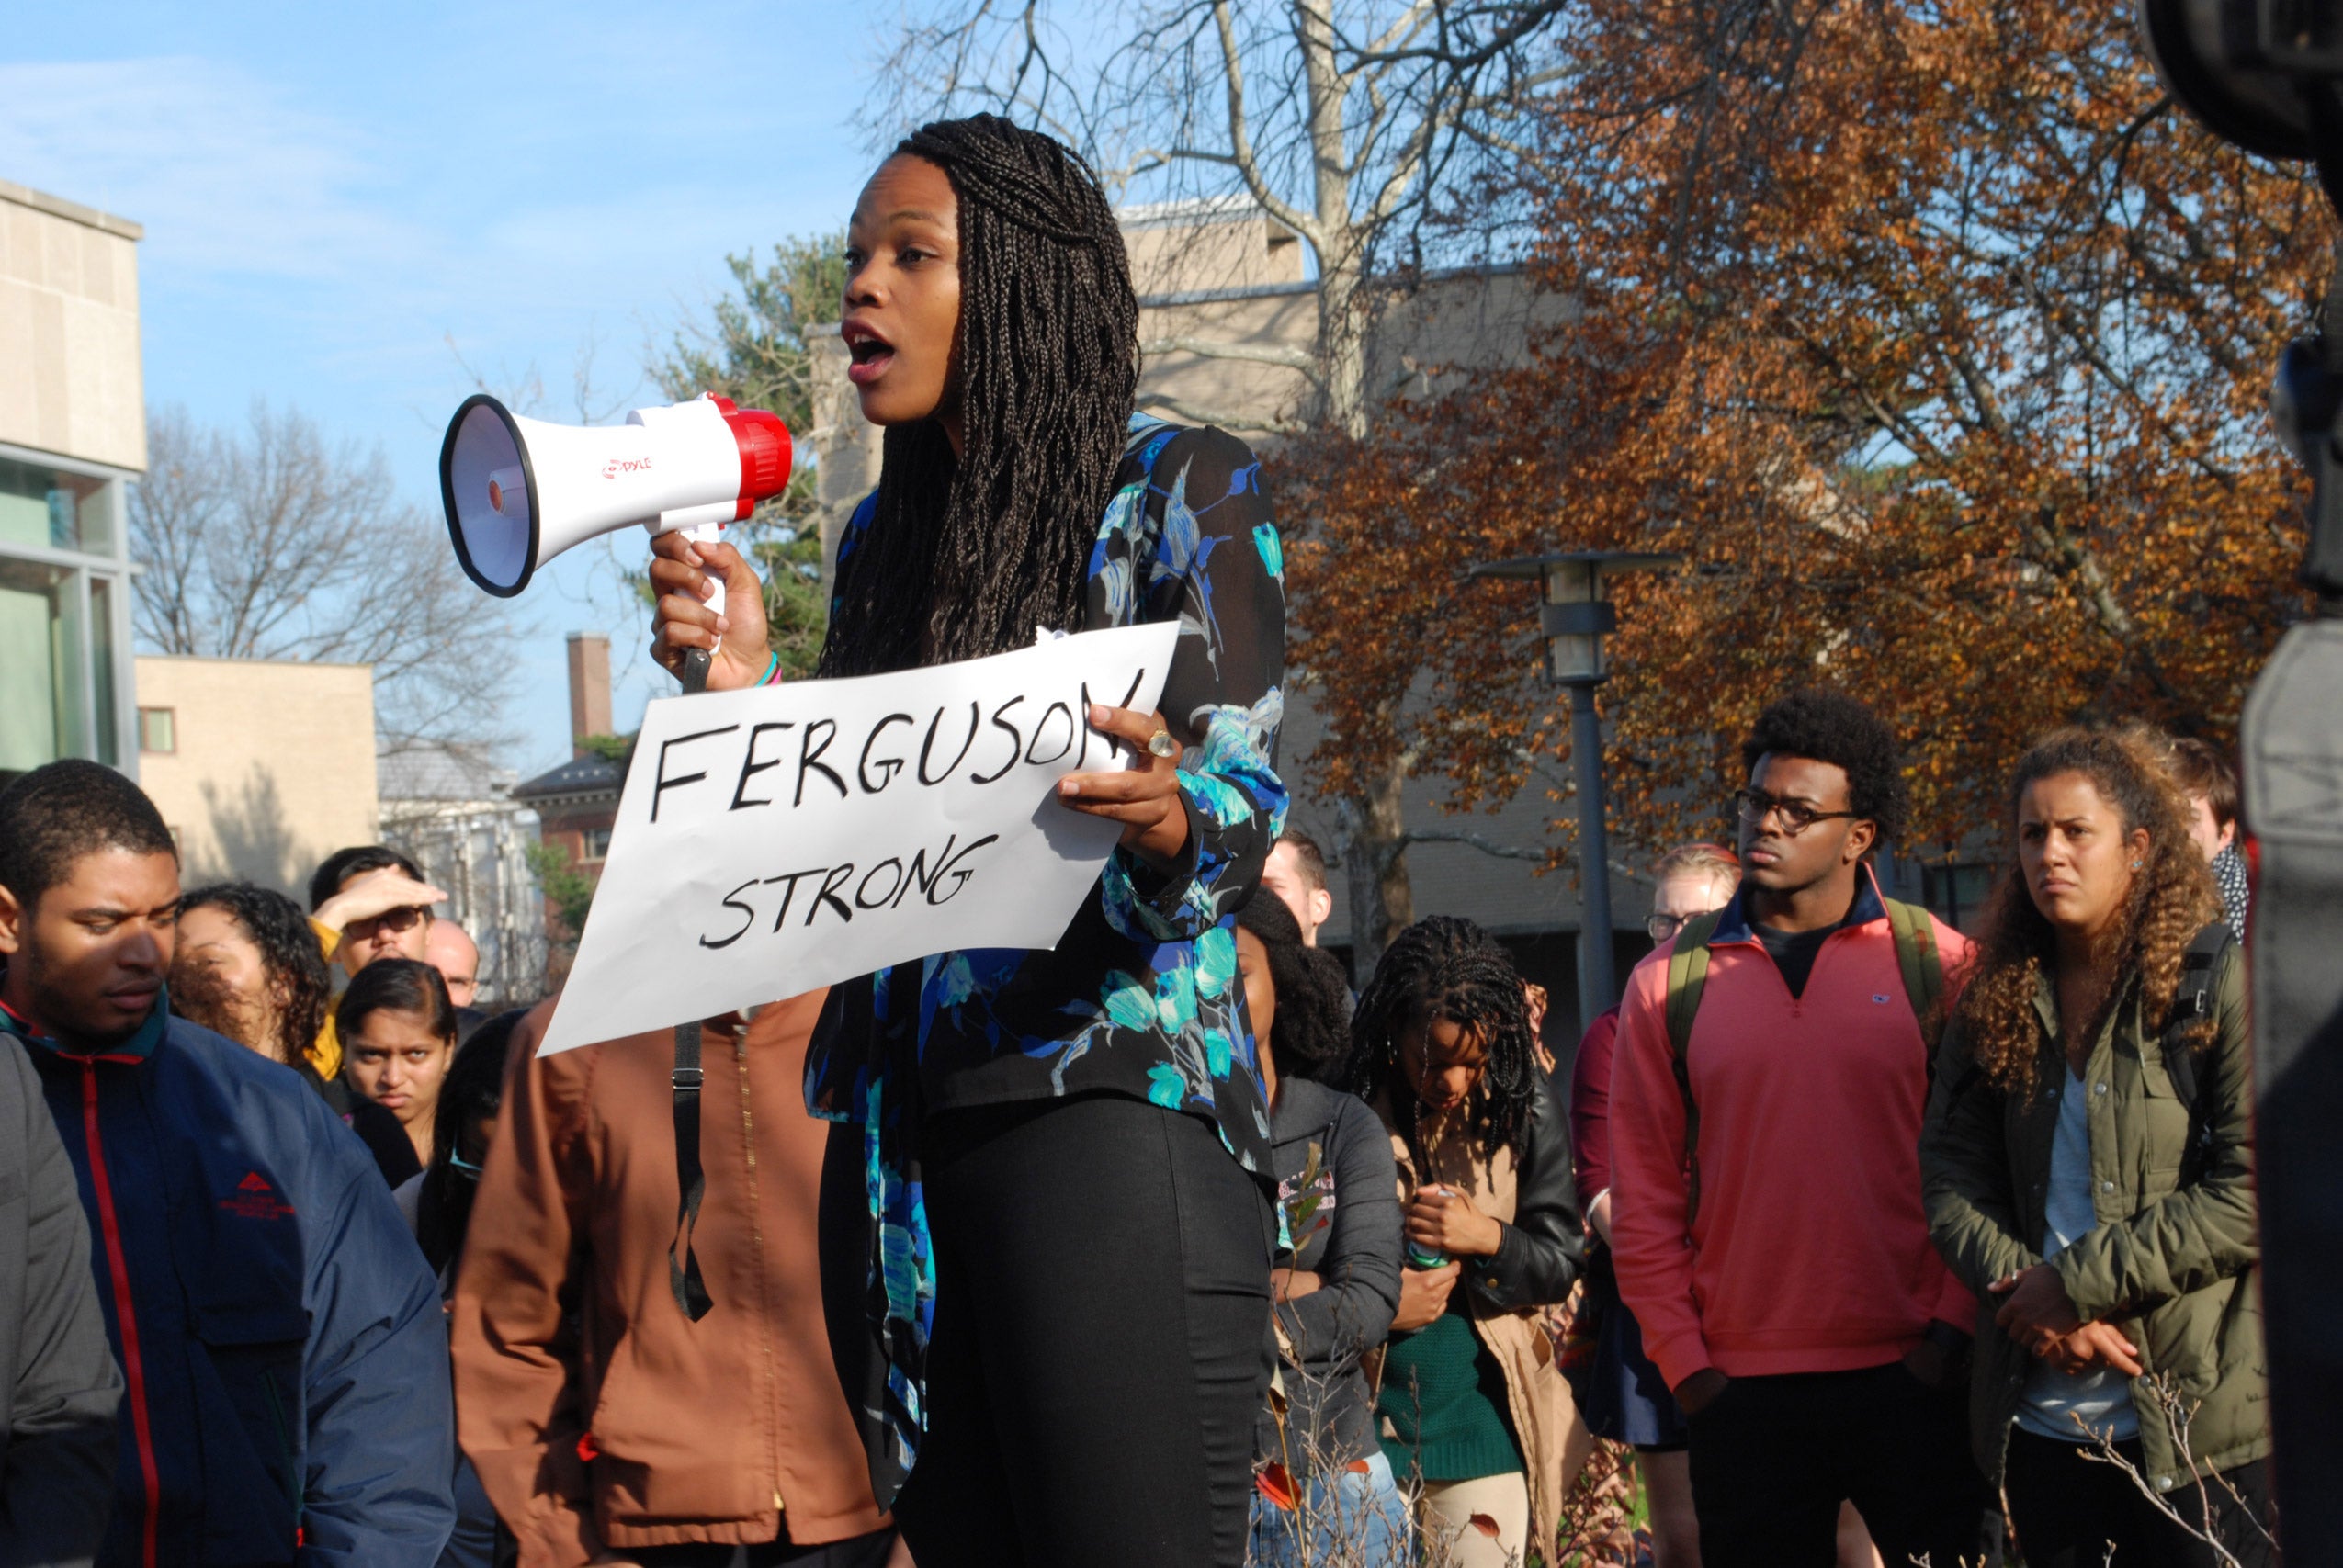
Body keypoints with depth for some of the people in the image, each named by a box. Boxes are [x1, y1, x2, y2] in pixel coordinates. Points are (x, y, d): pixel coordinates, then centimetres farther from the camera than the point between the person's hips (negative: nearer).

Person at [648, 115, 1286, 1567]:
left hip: (1111, 1102, -6)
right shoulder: (885, 538, 19)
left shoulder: (1180, 487, 1)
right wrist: (747, 684, 1)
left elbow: (1244, 806, -9)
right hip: (903, 1132, 6)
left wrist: (1166, 824, -31)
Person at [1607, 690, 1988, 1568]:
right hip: (1742, 1389, 1)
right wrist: (1684, 1361, -1)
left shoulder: (1936, 964, 1)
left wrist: (1954, 1329, -8)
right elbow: (1643, 1195, 4)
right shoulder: (1670, 983, 5)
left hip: (1910, 1374, -1)